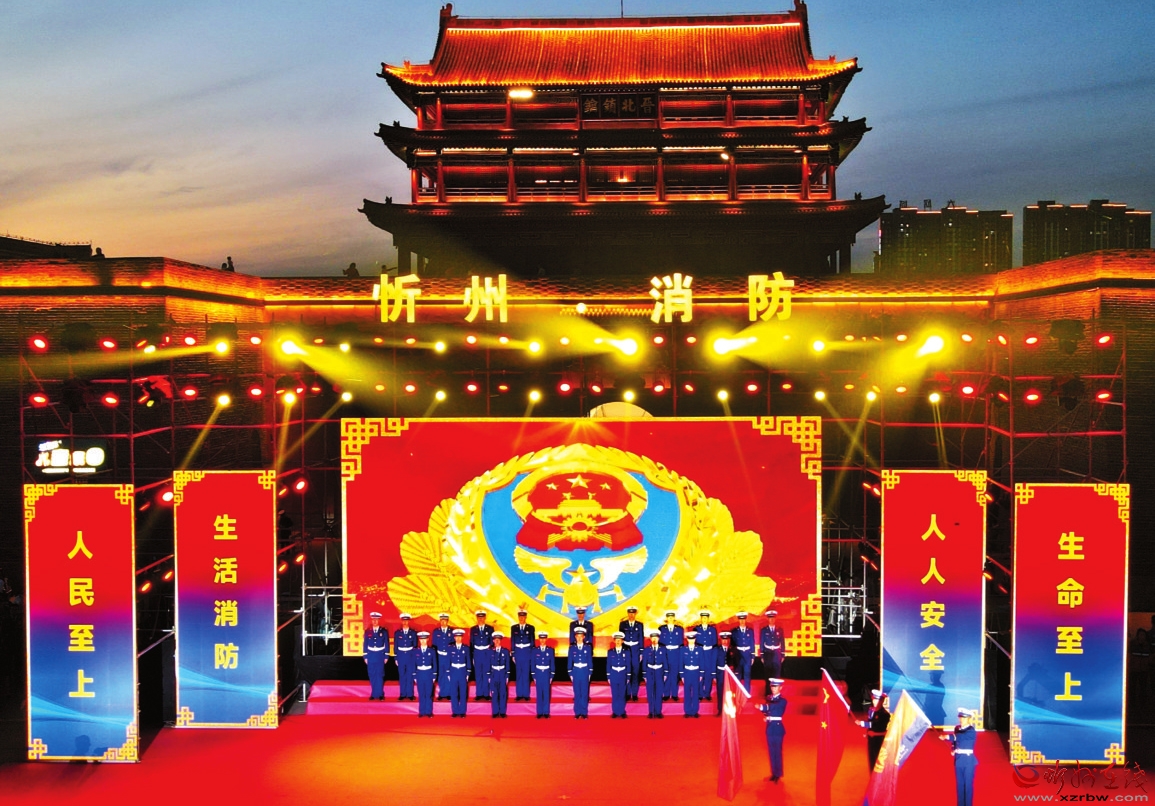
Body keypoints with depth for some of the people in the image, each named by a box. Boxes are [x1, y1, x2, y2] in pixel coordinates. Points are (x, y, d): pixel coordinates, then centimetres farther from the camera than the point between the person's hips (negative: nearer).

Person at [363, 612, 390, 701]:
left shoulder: (384, 631, -1)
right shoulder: (367, 631, 3)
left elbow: (386, 644, 1)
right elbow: (365, 644, 5)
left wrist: (386, 656, -3)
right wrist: (365, 656, 1)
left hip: (380, 655, -2)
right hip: (371, 655, 2)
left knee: (380, 675, -1)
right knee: (372, 675, 4)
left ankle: (380, 694, 6)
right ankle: (374, 694, 12)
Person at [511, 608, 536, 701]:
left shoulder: (530, 628, 3)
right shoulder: (514, 628, 6)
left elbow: (532, 642, 4)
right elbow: (512, 642, 8)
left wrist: (532, 654, 1)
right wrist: (513, 654, 4)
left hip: (527, 652, -1)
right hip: (518, 652, 1)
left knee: (526, 674, 0)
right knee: (518, 674, 4)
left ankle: (526, 694, 5)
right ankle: (519, 694, 8)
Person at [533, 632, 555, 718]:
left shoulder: (550, 650, 3)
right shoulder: (535, 650, 3)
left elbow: (552, 663, 5)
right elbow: (533, 664, 5)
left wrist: (551, 676, 1)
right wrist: (534, 676, 1)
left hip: (547, 673, 0)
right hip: (538, 673, 0)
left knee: (546, 693, -1)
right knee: (539, 693, 1)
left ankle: (546, 712, 5)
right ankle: (540, 712, 6)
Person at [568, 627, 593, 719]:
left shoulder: (587, 648, 3)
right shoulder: (572, 648, 4)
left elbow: (590, 661, 5)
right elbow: (569, 661, 6)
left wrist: (590, 673, 0)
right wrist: (570, 674, 2)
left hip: (585, 672, 0)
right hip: (576, 672, 0)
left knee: (585, 693, 0)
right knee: (577, 693, 2)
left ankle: (584, 712, 6)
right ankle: (577, 712, 8)